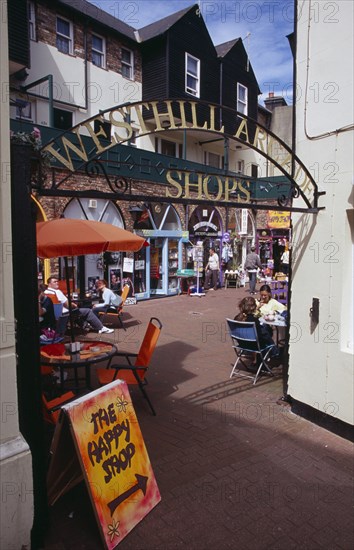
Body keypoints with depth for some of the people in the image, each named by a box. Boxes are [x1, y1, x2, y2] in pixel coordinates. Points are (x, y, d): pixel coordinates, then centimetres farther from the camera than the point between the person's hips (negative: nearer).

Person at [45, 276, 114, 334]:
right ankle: (101, 328, -1)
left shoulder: (46, 292, 7)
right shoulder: (56, 291, -21)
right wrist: (74, 305, 1)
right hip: (65, 313, -10)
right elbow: (67, 304, -19)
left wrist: (71, 304, 11)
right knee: (88, 311, -5)